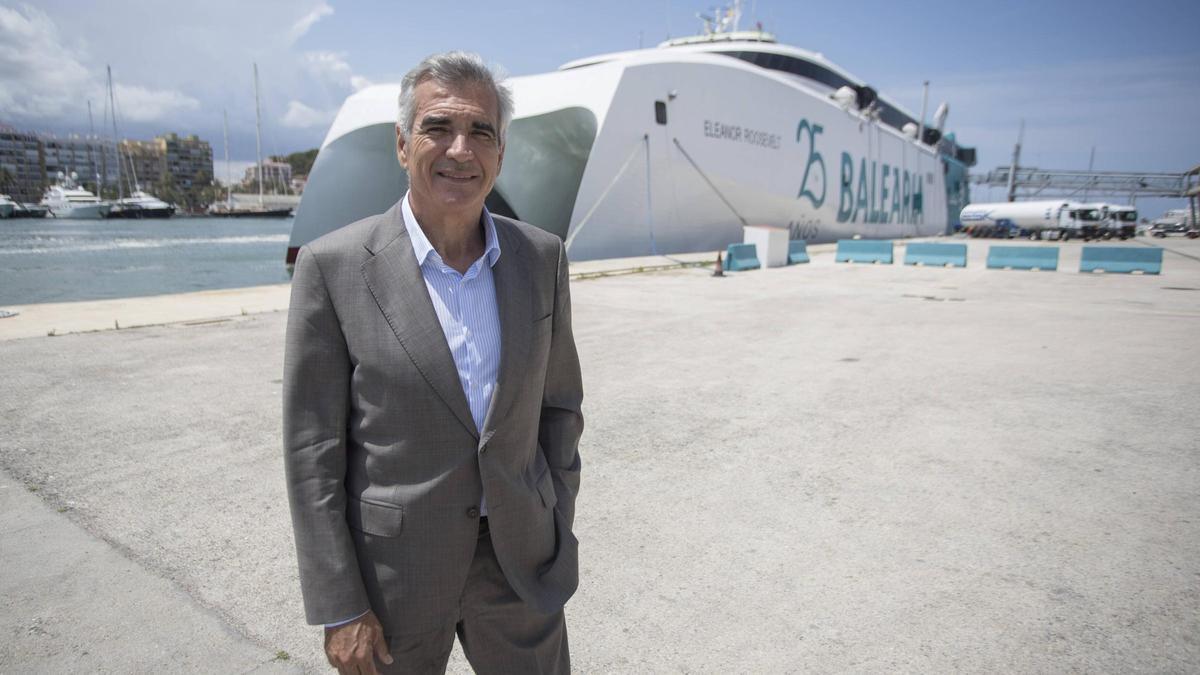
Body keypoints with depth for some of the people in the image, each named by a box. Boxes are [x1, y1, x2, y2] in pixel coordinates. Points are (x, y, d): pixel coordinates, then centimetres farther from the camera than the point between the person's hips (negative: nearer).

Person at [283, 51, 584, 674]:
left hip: (520, 558, 3)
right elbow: (312, 449, -9)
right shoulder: (333, 266, -12)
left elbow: (559, 402, 5)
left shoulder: (542, 256, -3)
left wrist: (558, 530, 5)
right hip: (393, 571, -2)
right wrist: (339, 608, -8)